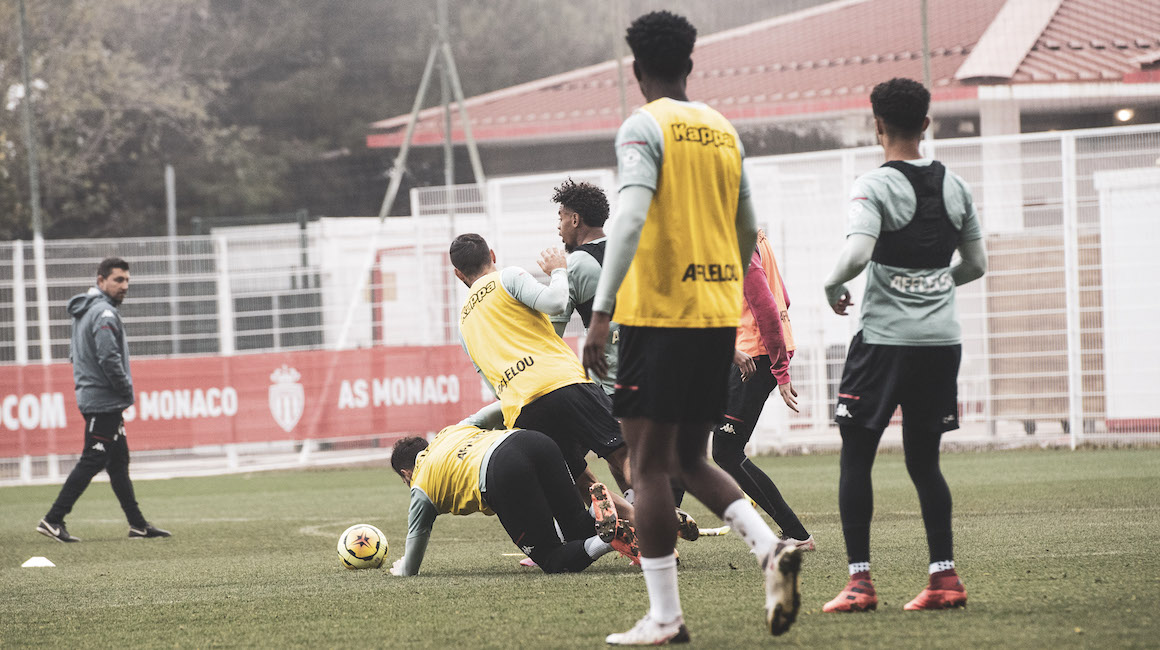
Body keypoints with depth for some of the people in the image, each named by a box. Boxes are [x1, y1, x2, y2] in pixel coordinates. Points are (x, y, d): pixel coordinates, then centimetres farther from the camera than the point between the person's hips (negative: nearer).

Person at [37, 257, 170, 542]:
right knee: (92, 461, -9)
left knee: (119, 461, 13)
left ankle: (137, 523, 17)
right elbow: (109, 358, -25)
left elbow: (75, 355, 22)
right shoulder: (104, 313, -17)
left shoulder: (83, 312, 16)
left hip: (91, 397, 11)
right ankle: (53, 520, -11)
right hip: (104, 401, -11)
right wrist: (127, 390, -12)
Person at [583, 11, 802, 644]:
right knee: (690, 460, 16)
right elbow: (747, 231, 19)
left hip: (658, 313, -7)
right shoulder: (723, 130, 14)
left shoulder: (644, 127, -7)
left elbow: (630, 219, -20)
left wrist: (600, 312, -21)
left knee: (649, 462, -1)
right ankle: (771, 548, -7)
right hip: (719, 317, 7)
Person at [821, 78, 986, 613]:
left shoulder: (874, 187, -10)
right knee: (924, 461, 13)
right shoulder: (954, 187, 8)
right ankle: (944, 578, 6)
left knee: (856, 459, 4)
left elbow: (857, 253, -24)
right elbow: (976, 265, 15)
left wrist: (833, 287, -4)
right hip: (942, 340, 5)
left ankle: (859, 582, -2)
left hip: (885, 341, -5)